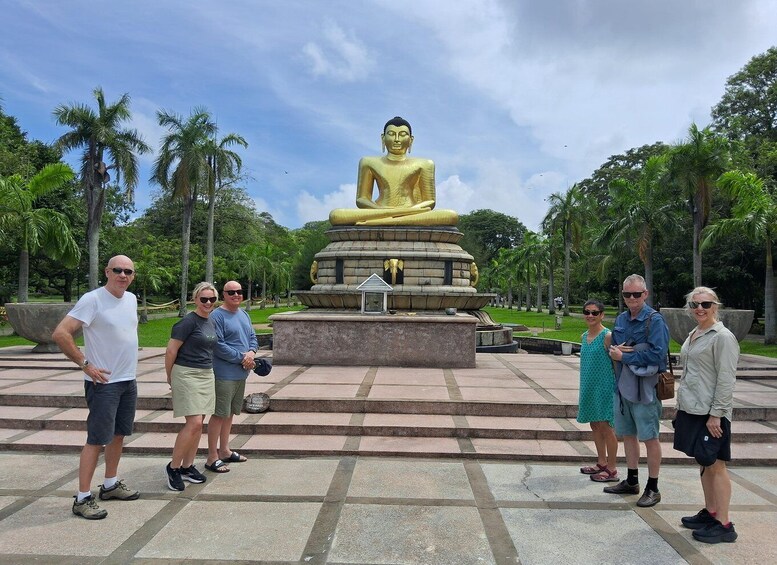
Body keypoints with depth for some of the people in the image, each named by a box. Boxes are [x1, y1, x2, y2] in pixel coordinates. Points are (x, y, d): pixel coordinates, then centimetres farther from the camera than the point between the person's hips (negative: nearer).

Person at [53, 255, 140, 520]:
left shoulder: (131, 299, 7)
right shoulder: (92, 300, -16)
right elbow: (60, 333, -20)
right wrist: (85, 364, -18)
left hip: (129, 380, 8)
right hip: (104, 382, -8)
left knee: (119, 434, 17)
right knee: (97, 439, -3)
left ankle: (110, 484, 31)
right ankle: (82, 498, 9)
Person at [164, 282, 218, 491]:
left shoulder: (211, 322, 11)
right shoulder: (188, 321, -13)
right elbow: (171, 350, -10)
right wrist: (170, 377, -1)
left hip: (206, 375, 8)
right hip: (187, 374, -8)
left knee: (198, 424, 10)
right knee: (194, 423, -11)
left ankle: (187, 467, 22)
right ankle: (173, 467, 6)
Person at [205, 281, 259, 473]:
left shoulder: (244, 314, 13)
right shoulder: (217, 316, -13)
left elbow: (253, 337, 14)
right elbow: (218, 346, -19)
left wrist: (251, 352, -7)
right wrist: (241, 358, -17)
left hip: (241, 373, 8)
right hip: (224, 374, -8)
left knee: (230, 413, 17)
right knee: (219, 414, -3)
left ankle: (224, 450, 29)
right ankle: (212, 458, 6)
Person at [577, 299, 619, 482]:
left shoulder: (607, 336, -12)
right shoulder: (584, 337, 10)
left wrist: (618, 390, -12)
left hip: (604, 387, -7)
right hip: (589, 388, 7)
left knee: (605, 426, -1)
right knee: (595, 426, 15)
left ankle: (611, 470, 10)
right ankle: (601, 463, 29)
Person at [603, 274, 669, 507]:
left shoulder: (655, 320, -12)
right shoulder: (621, 319, 9)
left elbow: (657, 354, -21)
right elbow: (613, 347, 16)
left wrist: (623, 356, -15)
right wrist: (614, 351, -8)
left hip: (645, 387, -7)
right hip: (622, 385, 7)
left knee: (649, 438, 4)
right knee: (627, 434, 16)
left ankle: (653, 488, 18)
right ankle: (631, 482, 32)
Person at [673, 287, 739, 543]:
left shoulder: (722, 337, -12)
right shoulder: (693, 335, 13)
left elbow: (726, 379, -15)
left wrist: (715, 414, -17)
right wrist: (682, 405, 17)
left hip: (710, 413, -8)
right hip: (691, 408, 8)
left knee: (715, 465, 0)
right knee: (703, 464, 16)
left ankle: (723, 524, 10)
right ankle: (709, 512, 28)